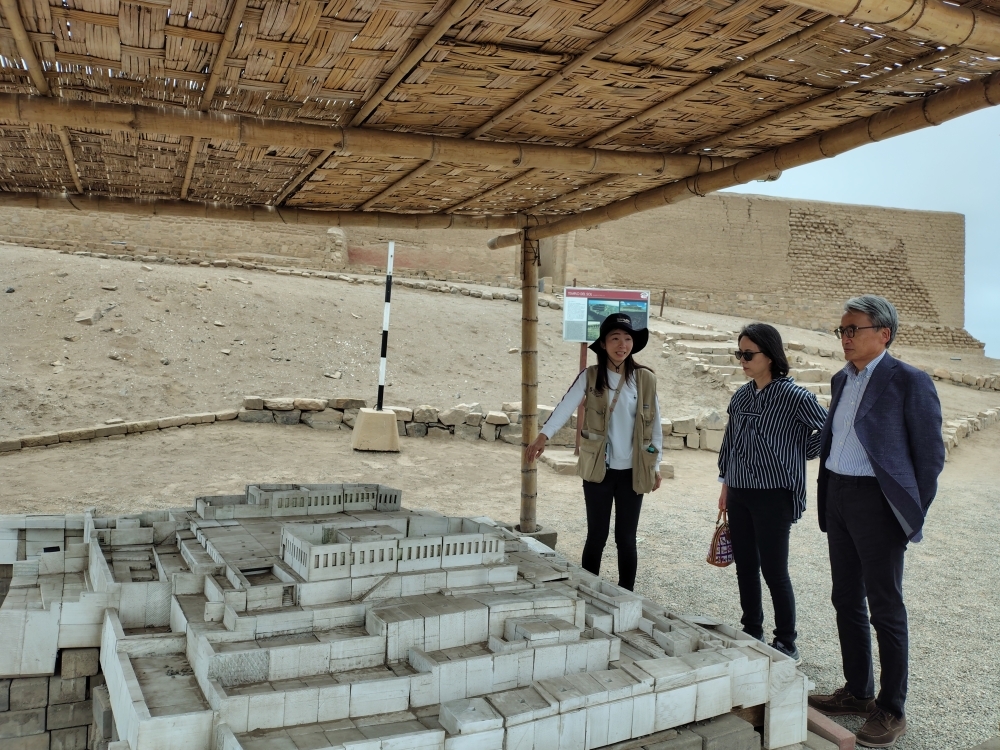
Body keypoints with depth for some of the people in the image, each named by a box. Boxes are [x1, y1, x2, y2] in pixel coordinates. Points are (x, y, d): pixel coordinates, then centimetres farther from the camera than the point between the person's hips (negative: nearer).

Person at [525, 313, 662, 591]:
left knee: (626, 539, 9)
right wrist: (543, 436, -33)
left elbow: (655, 425, 5)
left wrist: (655, 466, 7)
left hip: (632, 472, 1)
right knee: (596, 537, 8)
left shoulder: (645, 379, 0)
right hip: (599, 470, -1)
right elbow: (566, 407, -18)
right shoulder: (590, 376, -4)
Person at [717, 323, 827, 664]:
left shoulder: (793, 396, -12)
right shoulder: (741, 396, 7)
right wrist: (725, 485, 17)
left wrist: (802, 452, -4)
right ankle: (751, 634, 28)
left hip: (773, 496, -6)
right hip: (739, 494, 6)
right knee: (745, 568, 13)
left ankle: (787, 645, 16)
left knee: (773, 571, 0)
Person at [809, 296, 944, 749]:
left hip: (877, 502, -7)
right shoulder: (842, 380, 11)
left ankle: (891, 711, 16)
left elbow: (930, 454, -8)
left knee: (885, 609, 2)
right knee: (847, 600, 15)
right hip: (837, 496, 8)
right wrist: (827, 497, 12)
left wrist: (912, 514, -7)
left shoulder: (908, 382, -11)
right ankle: (857, 692, 30)